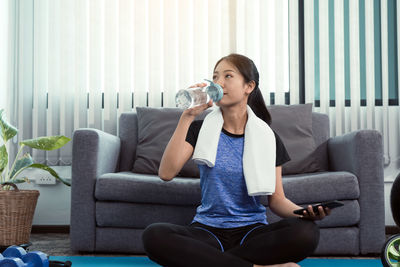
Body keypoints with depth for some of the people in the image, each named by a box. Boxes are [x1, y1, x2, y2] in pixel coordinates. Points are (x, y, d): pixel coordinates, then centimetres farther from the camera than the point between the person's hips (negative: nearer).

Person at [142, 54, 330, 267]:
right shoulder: (201, 130, 6)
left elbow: (276, 199, 6)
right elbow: (166, 173, -10)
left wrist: (304, 212, -16)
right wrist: (187, 117, -13)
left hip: (252, 231, 0)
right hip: (208, 229, 0)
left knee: (306, 232, -30)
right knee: (154, 235, -31)